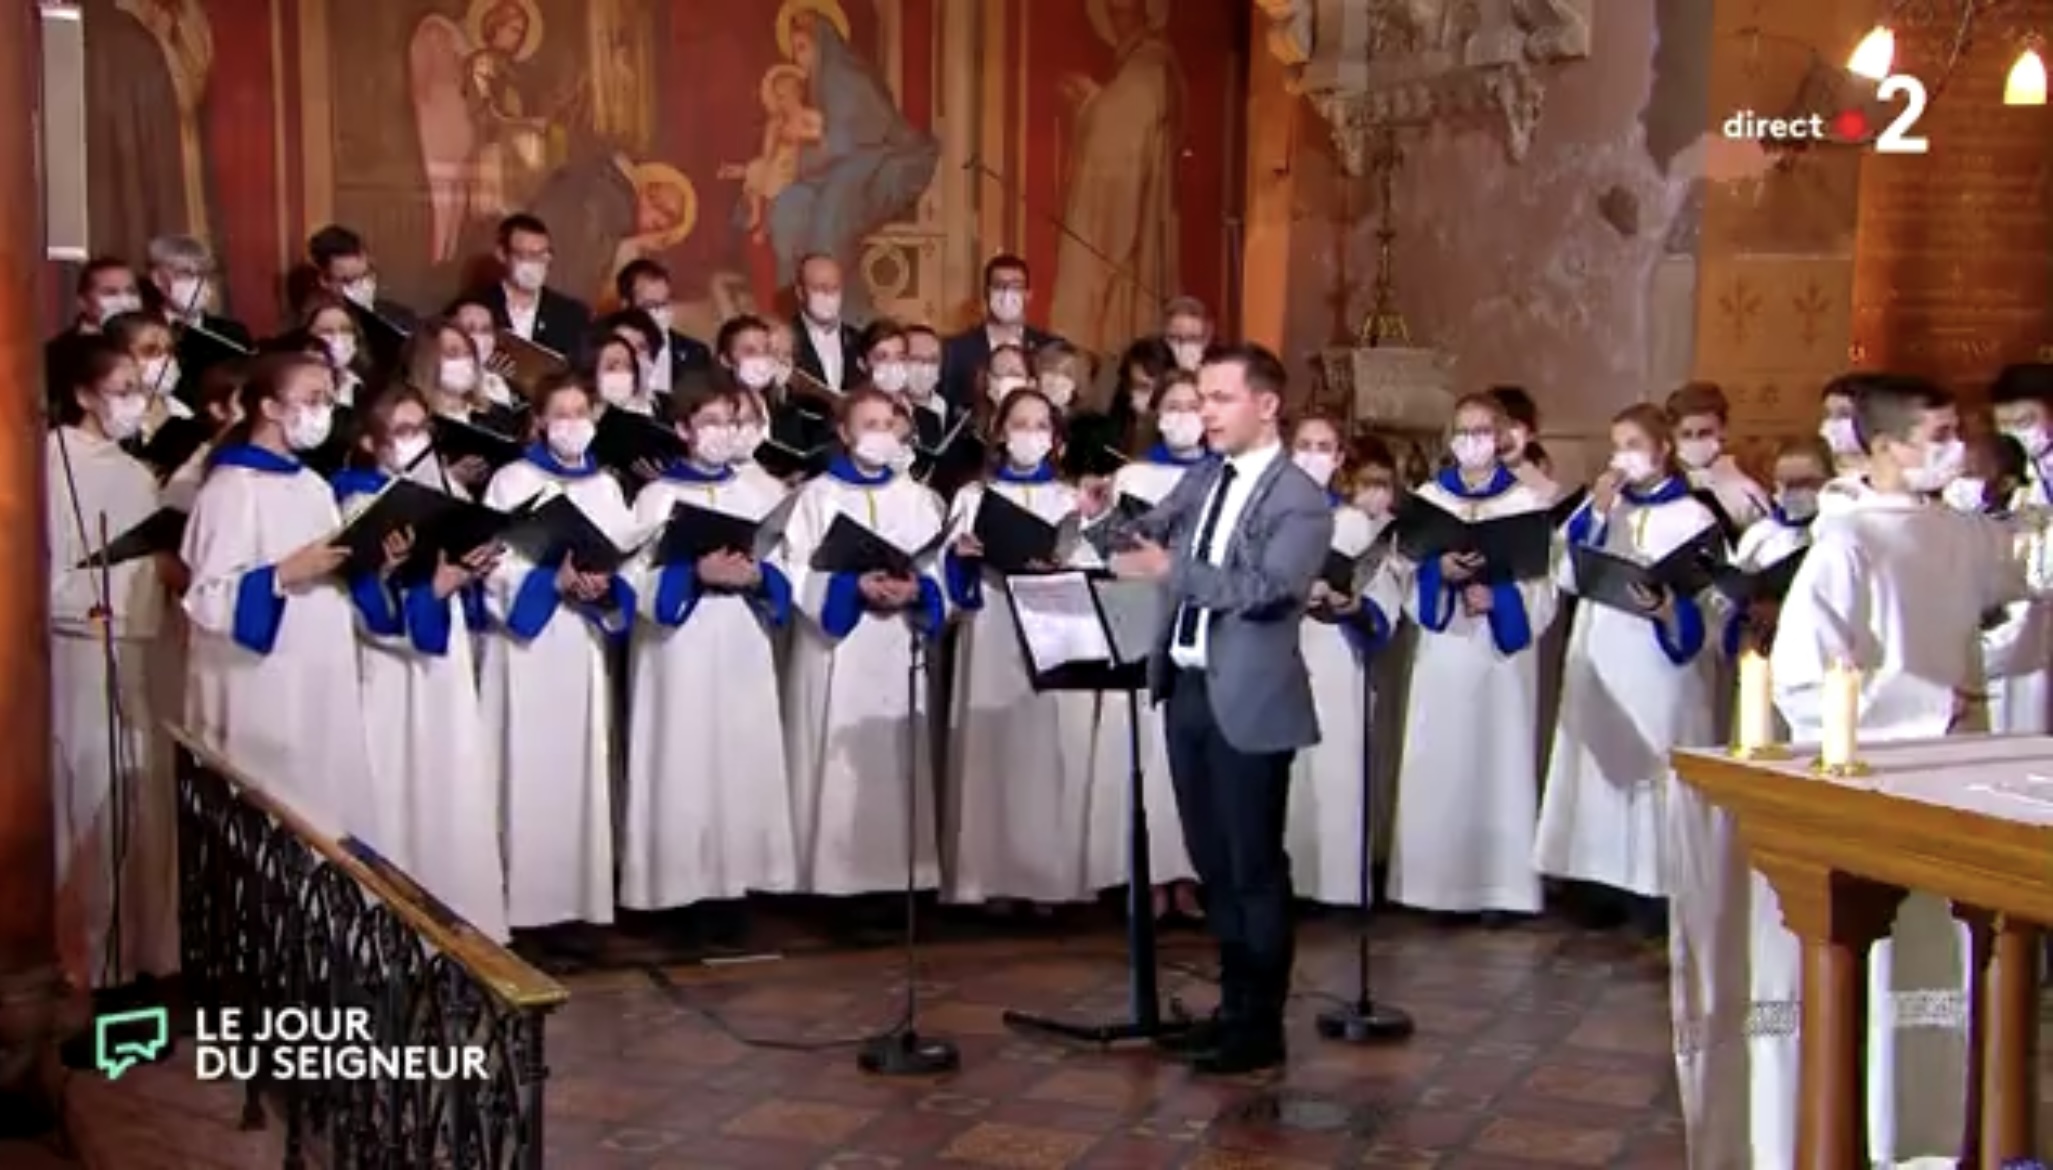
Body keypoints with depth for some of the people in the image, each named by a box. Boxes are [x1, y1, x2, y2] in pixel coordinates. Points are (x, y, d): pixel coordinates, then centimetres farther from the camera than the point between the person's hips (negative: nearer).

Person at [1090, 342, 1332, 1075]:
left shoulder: (1301, 500, -10)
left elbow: (1266, 588, -23)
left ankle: (1261, 1026, 11)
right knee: (1212, 861, 14)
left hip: (1248, 701, -7)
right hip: (1187, 689, 7)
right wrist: (1107, 517, -12)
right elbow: (1143, 541, 9)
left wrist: (1171, 568, -27)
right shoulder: (1200, 481, 12)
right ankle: (1235, 1003, 27)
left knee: (1255, 865, 2)